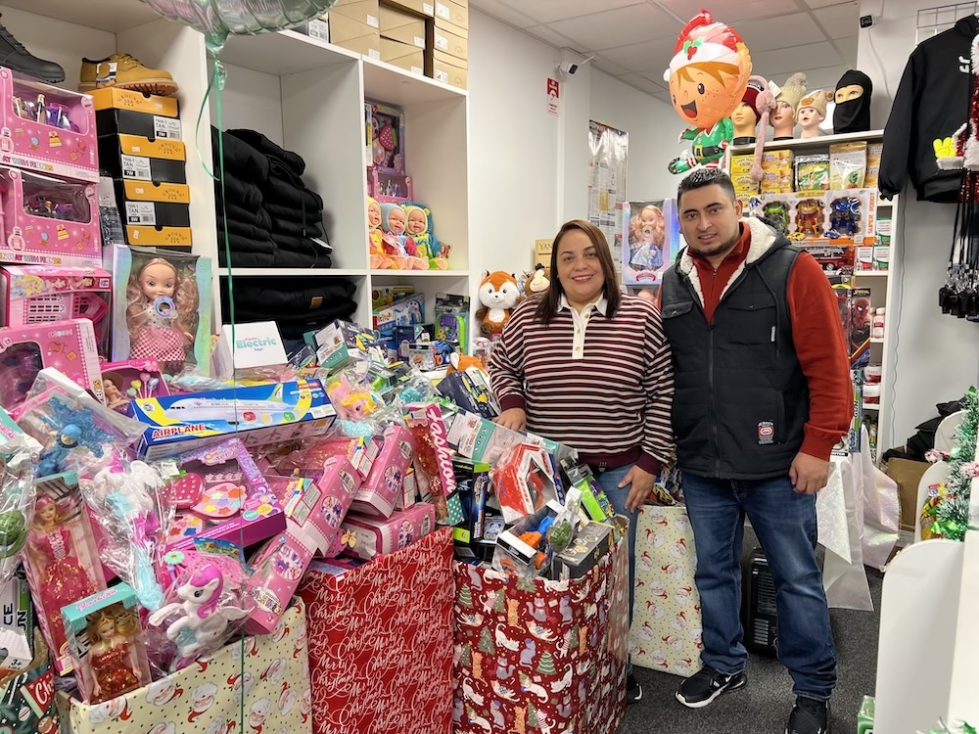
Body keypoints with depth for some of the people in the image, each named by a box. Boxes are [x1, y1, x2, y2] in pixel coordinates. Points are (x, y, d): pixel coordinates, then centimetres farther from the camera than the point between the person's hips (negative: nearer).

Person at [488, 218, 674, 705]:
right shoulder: (528, 317, -1)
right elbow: (500, 367, 13)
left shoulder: (641, 318, -5)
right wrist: (512, 404, -7)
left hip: (618, 471, 0)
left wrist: (650, 462, -4)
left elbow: (662, 394, -2)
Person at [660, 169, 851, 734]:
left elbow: (829, 366, -10)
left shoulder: (793, 270, -8)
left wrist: (818, 446, -13)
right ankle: (724, 665, 39)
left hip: (778, 464, -4)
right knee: (714, 572, 18)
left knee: (798, 580, 11)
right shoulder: (674, 284, 6)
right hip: (701, 466, 4)